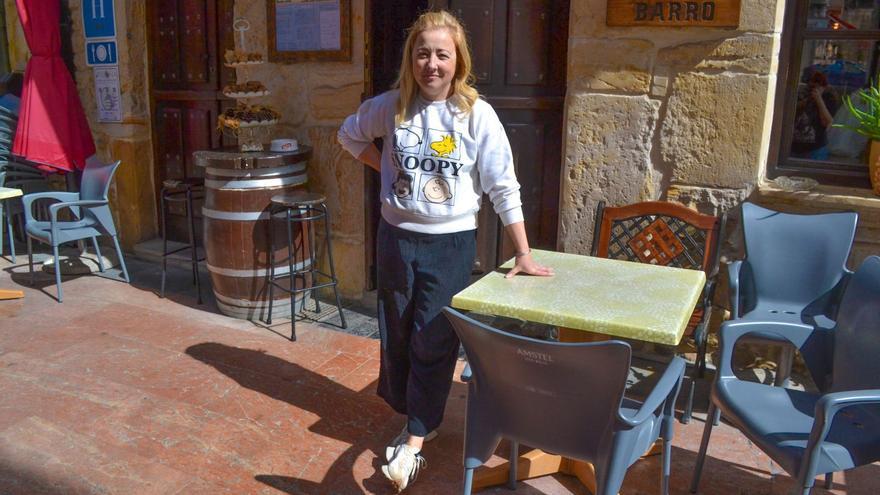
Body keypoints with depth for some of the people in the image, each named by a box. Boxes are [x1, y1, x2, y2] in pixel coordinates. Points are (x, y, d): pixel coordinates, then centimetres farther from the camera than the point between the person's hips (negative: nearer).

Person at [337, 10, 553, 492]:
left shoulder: (477, 114, -11)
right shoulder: (391, 105, -3)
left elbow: (503, 187, -10)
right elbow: (350, 133, 16)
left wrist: (523, 253, -10)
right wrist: (385, 166, 3)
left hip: (450, 242, -3)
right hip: (396, 236, 4)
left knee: (433, 341, 1)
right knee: (396, 334, 14)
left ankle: (415, 440, 14)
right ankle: (415, 418, 34)